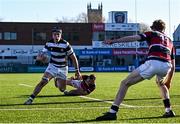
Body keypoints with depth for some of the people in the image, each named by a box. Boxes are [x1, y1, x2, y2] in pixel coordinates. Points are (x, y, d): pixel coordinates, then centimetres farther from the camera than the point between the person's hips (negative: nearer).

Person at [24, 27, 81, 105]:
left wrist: (77, 71, -9)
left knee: (62, 89, 4)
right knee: (43, 81, -22)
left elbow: (73, 58, -9)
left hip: (63, 68, 0)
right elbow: (39, 57, -5)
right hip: (52, 66, 0)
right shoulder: (49, 44, -8)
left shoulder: (65, 44, -16)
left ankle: (58, 81, 40)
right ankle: (31, 98, -21)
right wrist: (41, 57, -31)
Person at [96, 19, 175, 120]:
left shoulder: (152, 34, 21)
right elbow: (173, 65, 32)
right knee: (161, 84, 40)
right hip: (166, 66, 5)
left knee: (125, 83, 4)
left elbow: (133, 38, 4)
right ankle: (169, 111, 29)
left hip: (152, 63, -5)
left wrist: (113, 41, 0)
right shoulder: (170, 41, 33)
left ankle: (112, 112, -4)